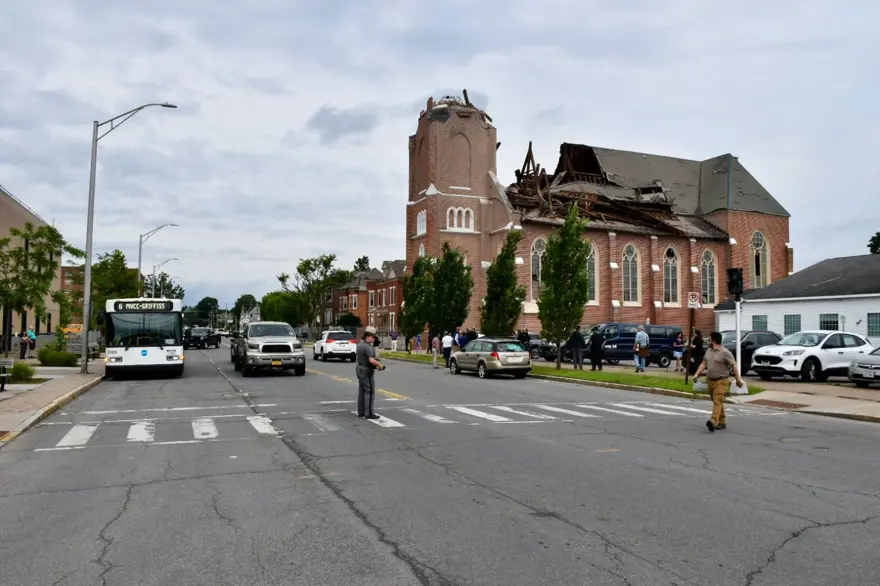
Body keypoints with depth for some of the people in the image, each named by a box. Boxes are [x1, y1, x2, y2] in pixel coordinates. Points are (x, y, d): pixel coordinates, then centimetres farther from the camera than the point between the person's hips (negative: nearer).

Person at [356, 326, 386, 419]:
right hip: (367, 371, -10)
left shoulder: (360, 344, 10)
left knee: (362, 391, 13)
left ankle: (361, 412, 18)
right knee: (370, 392, -6)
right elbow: (372, 360, -32)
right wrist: (380, 365, -15)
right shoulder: (368, 347, -22)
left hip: (360, 368, 10)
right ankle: (369, 414, -5)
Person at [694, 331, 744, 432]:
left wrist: (738, 379, -12)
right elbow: (703, 364, 16)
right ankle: (722, 422, 23)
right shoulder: (708, 351, 12)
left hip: (721, 381, -8)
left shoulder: (725, 352, -10)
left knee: (718, 402, -17)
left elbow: (734, 365, -10)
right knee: (716, 402, 13)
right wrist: (697, 374, 4)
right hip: (711, 381, 8)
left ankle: (714, 422, -31)